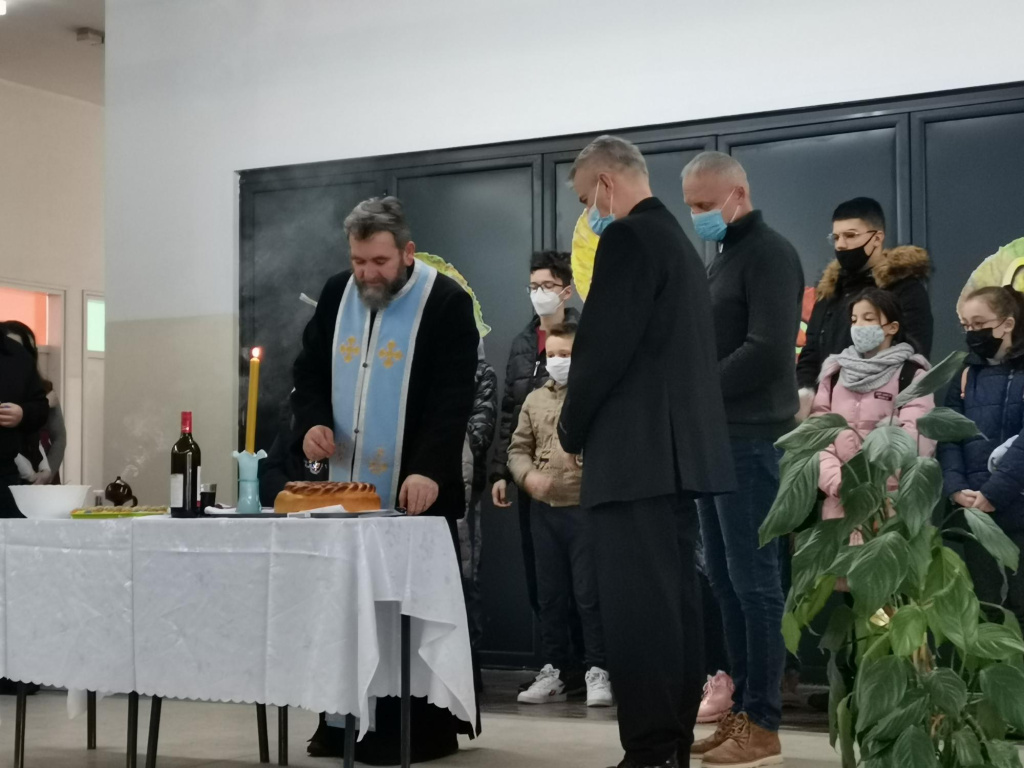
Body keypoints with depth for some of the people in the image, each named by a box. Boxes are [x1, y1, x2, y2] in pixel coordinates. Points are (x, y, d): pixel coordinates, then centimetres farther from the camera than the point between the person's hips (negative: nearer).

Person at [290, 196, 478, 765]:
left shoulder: (447, 304, -9)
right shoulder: (336, 295, 8)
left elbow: (453, 398, -17)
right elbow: (308, 371, 15)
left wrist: (428, 469, -30)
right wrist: (311, 422, -6)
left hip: (412, 494, -5)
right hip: (345, 492, 5)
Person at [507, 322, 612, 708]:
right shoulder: (535, 400, 13)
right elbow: (518, 449, 13)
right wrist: (528, 475, -6)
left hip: (587, 506, -5)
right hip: (544, 509, 5)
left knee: (589, 592, -3)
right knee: (550, 594, 10)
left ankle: (596, 672, 7)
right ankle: (554, 671, 19)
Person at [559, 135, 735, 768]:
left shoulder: (627, 238, -10)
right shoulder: (677, 240, 19)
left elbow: (603, 347, -16)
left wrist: (572, 430, -1)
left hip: (637, 454, -10)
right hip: (678, 449, 10)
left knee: (638, 608, -9)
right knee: (673, 601, 10)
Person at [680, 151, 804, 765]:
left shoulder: (768, 253, -7)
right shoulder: (724, 257, 20)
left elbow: (768, 351, -18)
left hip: (750, 438, -9)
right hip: (717, 437, 9)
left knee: (753, 579, -6)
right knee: (726, 581, 9)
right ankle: (742, 708, 15)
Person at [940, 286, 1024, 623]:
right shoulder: (966, 375, 15)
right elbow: (948, 436, 6)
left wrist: (994, 492, -20)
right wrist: (956, 487, -10)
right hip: (973, 511, 4)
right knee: (983, 606, 8)